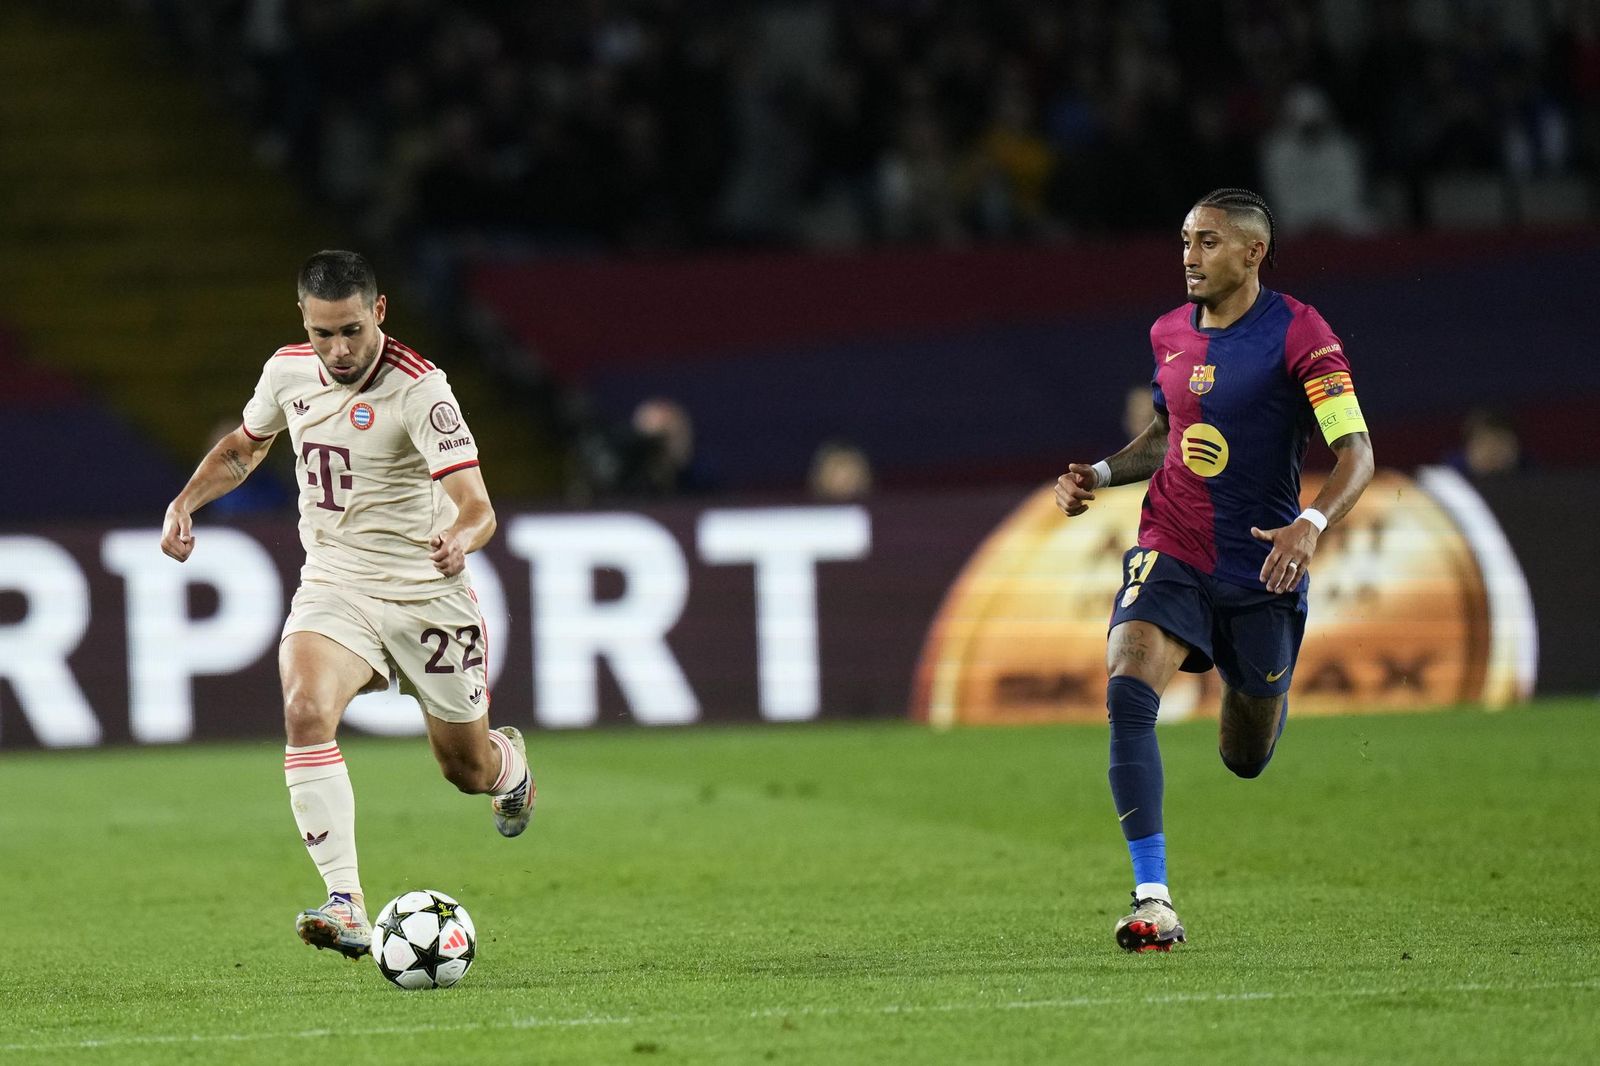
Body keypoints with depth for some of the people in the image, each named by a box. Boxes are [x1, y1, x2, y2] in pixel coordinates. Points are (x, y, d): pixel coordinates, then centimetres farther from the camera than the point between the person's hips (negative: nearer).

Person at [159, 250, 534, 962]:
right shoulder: (289, 371, -2)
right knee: (305, 711, -28)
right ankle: (346, 905, -33)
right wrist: (186, 502, 3)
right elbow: (243, 447, 20)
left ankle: (510, 763, 52)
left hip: (426, 595, -3)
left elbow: (476, 505, -28)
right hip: (333, 586, 3)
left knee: (467, 770, 10)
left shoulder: (419, 388, -20)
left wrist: (460, 539, -51)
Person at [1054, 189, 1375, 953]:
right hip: (1171, 555, 3)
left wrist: (1311, 524, -34)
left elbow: (1356, 451, -17)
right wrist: (1100, 474, 5)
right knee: (1127, 692, -25)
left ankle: (1262, 696, 52)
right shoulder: (1169, 335, 7)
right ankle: (1153, 901, -25)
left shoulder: (1297, 334, -11)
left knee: (1245, 759, 11)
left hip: (1260, 571, -3)